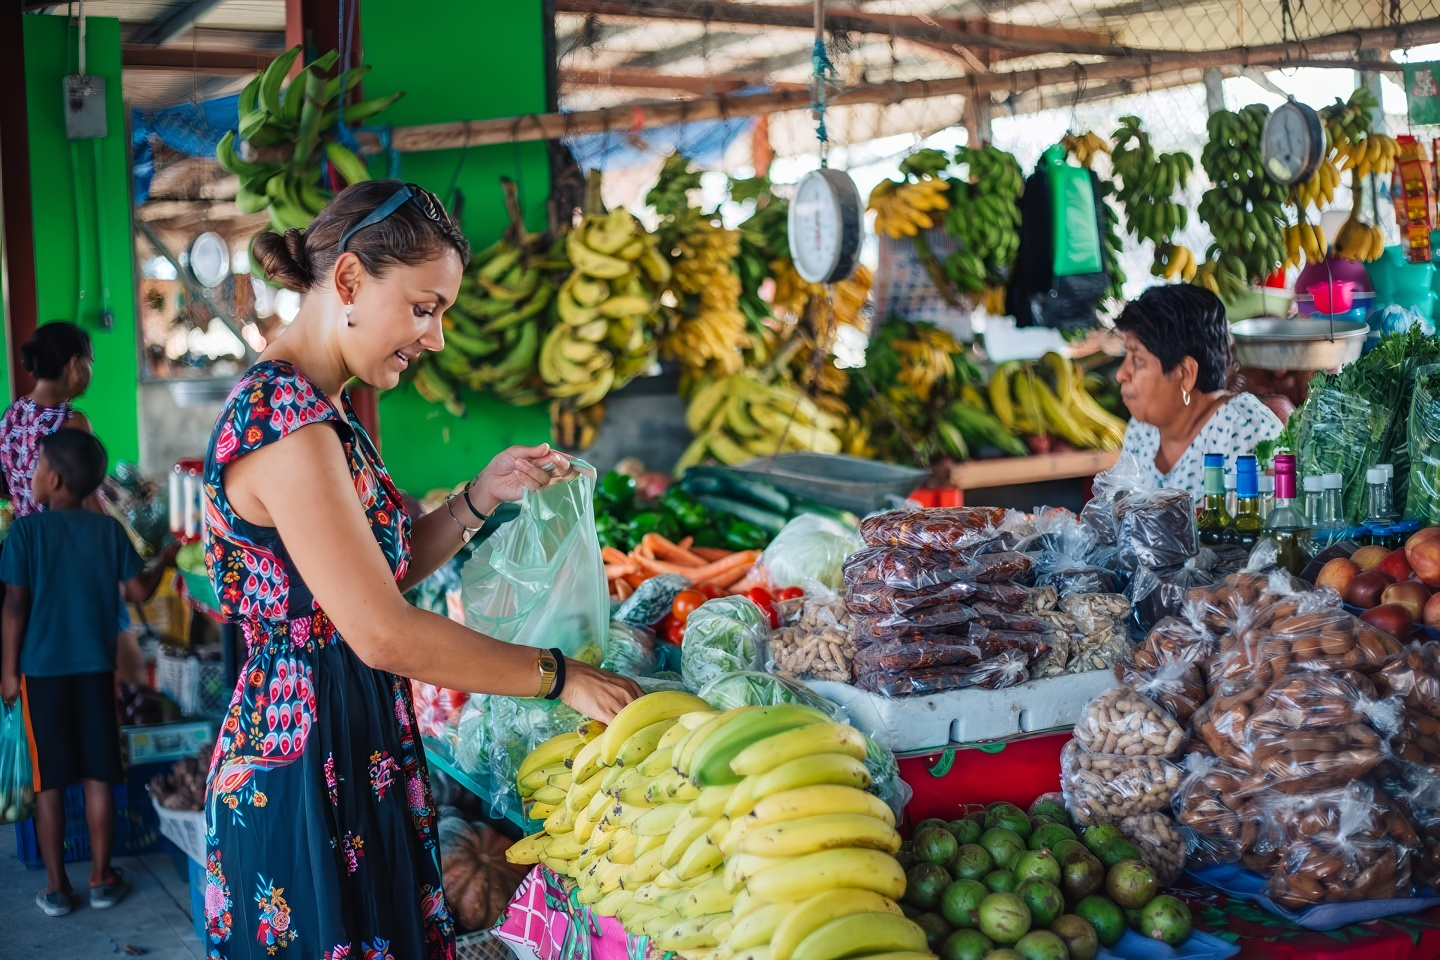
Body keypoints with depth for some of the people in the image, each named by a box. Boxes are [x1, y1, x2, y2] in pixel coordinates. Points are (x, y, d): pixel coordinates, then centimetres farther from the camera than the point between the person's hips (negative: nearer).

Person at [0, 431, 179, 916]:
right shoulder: (110, 529, 0)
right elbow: (139, 592, 3)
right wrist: (165, 559, 22)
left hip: (42, 671, -2)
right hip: (96, 669, 2)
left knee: (49, 781, 5)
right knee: (98, 776, 9)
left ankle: (56, 887, 11)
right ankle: (101, 878, 16)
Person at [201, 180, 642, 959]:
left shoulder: (318, 410, 9)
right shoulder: (281, 416, -22)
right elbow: (382, 633, -24)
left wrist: (481, 498, 1)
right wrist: (558, 676, -16)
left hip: (357, 758, 10)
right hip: (305, 771, -10)